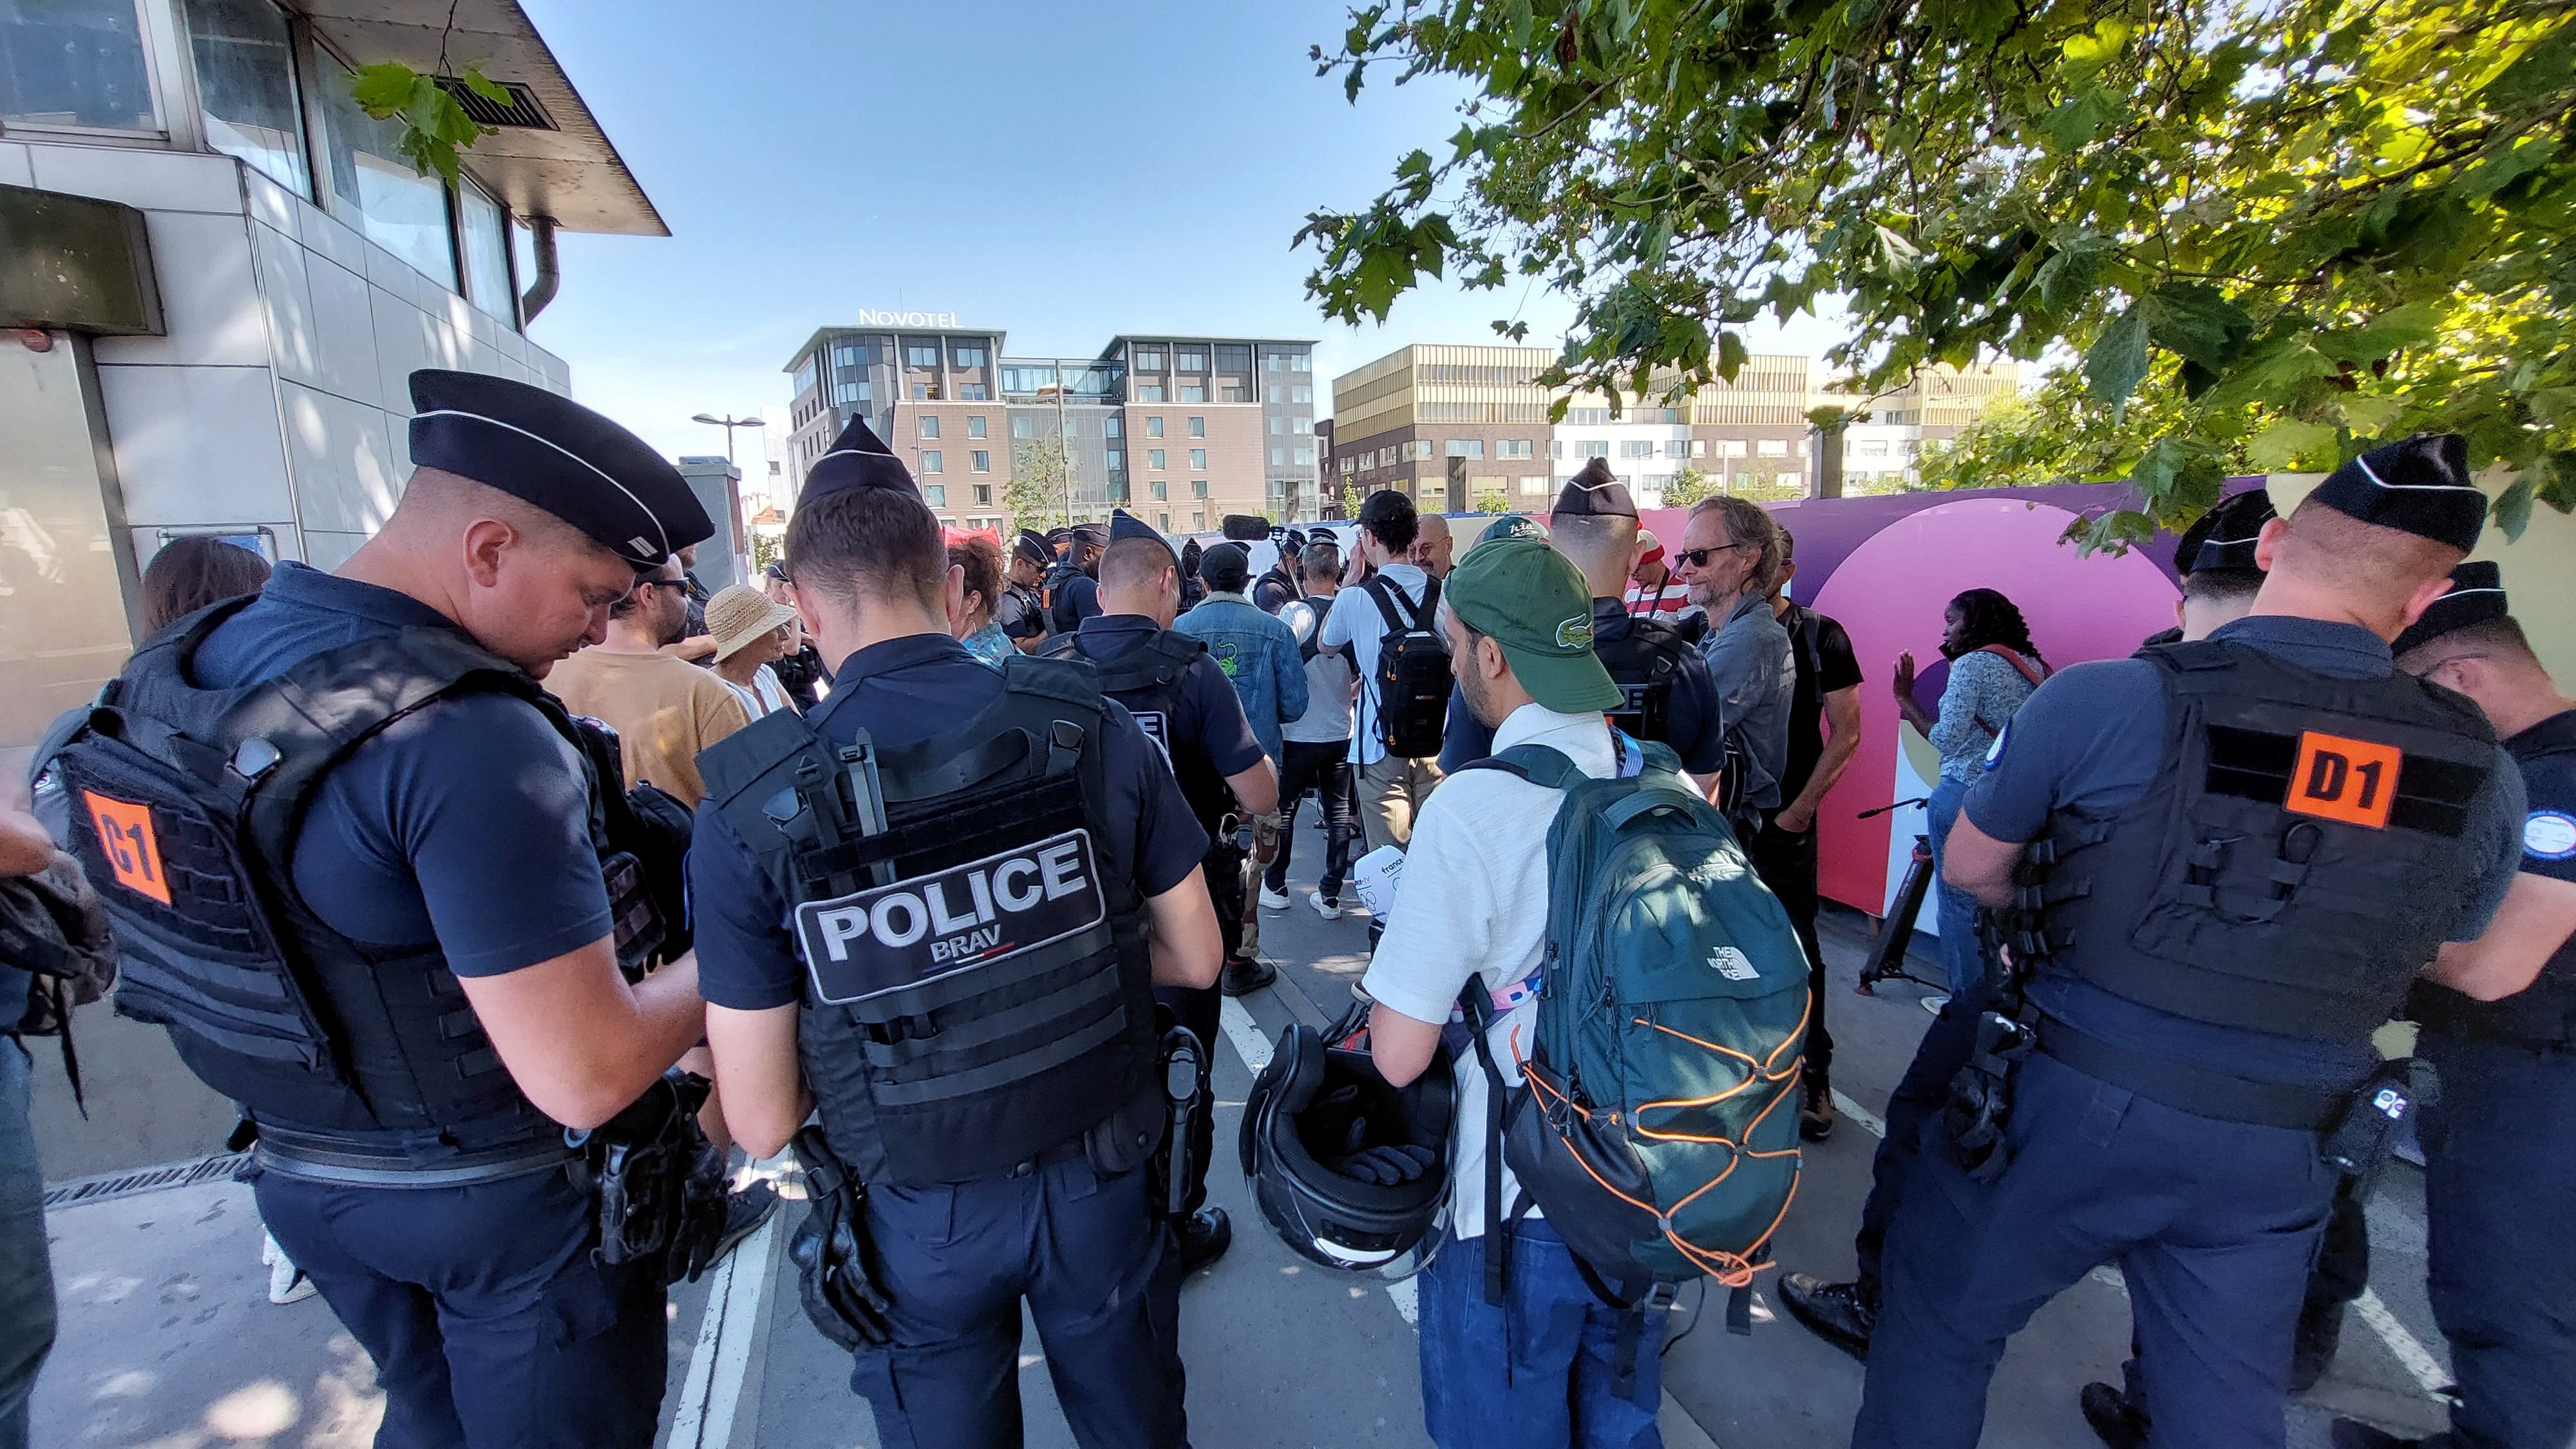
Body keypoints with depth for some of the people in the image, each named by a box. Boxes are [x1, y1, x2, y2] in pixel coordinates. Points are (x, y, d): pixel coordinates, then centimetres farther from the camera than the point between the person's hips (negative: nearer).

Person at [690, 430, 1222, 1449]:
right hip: (1099, 1173, 1)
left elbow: (761, 1120, -13)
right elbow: (1197, 960, -6)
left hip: (921, 1215, 0)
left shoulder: (749, 809, -19)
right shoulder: (1089, 725, -16)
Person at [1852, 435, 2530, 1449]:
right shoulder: (2482, 774, -5)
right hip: (2275, 1161, 4)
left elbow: (1968, 870, -6)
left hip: (2068, 1109, -4)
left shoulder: (2103, 700, -19)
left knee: (1938, 1322, 17)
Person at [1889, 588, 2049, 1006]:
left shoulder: (1972, 664, -12)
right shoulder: (2033, 666, 11)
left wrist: (1905, 699, -7)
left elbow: (1945, 738, -16)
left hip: (1965, 796, -8)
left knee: (1959, 902, 4)